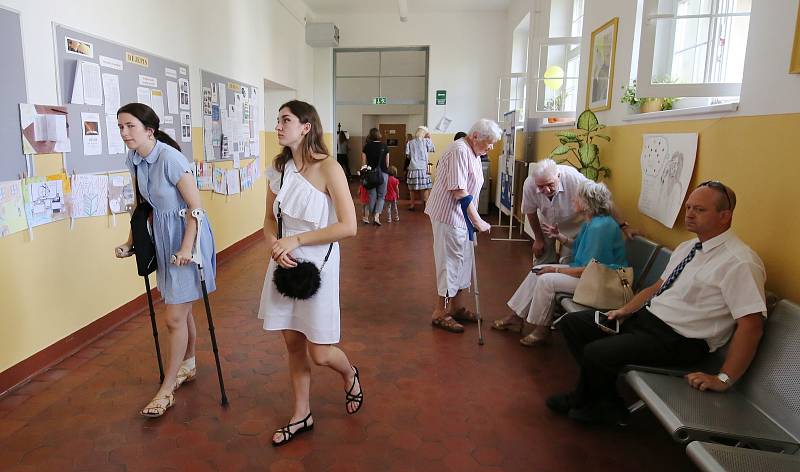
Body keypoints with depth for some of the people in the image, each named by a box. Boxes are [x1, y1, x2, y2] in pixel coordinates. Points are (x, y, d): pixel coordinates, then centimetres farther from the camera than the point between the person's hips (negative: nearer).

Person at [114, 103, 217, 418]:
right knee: (181, 309, 21)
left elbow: (196, 205, -20)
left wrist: (187, 248, -23)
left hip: (187, 235, -8)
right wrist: (131, 242, 13)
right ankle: (188, 364, 41)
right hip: (163, 237, 8)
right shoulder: (134, 161, 2)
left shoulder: (170, 158, -22)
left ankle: (167, 390, 14)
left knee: (174, 318, -1)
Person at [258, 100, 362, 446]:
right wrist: (273, 244, -9)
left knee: (320, 353, 1)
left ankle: (350, 375, 36)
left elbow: (348, 227, -19)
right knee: (293, 343, 13)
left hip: (318, 264, -5)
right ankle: (301, 415, 32)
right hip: (284, 263, 6)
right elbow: (270, 218, 13)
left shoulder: (328, 168, -14)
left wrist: (296, 240, -19)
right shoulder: (279, 168, 4)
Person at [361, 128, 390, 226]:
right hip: (383, 173, -1)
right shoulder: (384, 146, 1)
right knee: (381, 196, 7)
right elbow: (387, 162, 4)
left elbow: (363, 162, 2)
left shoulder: (367, 146, 0)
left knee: (372, 196, 10)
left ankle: (373, 216, 14)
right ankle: (377, 216, -7)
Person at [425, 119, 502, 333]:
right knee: (450, 262, -3)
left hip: (461, 217, 10)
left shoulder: (472, 154, 12)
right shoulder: (460, 151, -19)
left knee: (463, 261, 16)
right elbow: (459, 192, -25)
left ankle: (455, 307, 28)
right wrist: (477, 220, -22)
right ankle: (440, 313, 8)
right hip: (448, 216, -10)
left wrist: (474, 219, 16)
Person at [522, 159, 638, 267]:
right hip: (546, 224, 2)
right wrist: (538, 238, -1)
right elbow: (531, 212, -11)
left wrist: (623, 226, -31)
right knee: (541, 263, 6)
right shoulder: (529, 184, -30)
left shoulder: (573, 177, -38)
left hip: (572, 225, -2)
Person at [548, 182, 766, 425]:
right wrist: (624, 311, 3)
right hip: (644, 315, 9)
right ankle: (587, 393, 10)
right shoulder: (686, 247, 11)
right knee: (572, 322, 2)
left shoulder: (740, 262, -16)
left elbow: (751, 324, -21)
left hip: (677, 341, -9)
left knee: (596, 352, -24)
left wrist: (724, 379, -21)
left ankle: (607, 407, 8)